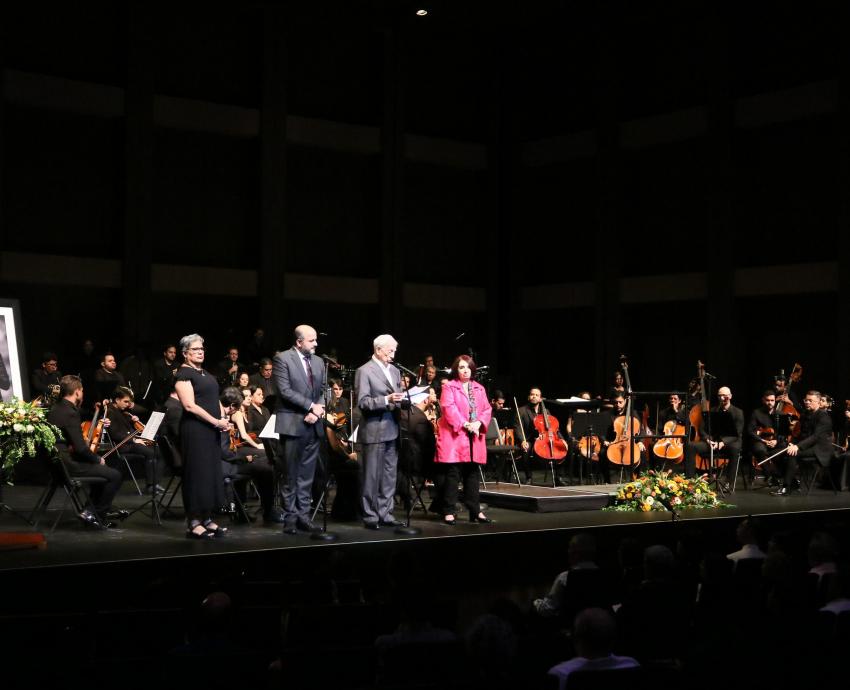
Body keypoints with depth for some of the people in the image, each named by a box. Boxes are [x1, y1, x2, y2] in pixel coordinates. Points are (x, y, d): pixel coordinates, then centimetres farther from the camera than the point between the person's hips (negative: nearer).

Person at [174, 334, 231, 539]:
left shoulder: (205, 373, 18)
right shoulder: (183, 374, -8)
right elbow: (189, 405, -17)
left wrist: (224, 419, 1)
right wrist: (215, 421, -17)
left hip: (212, 430, 8)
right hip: (195, 430, -8)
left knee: (212, 473, 9)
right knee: (197, 473, -6)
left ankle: (207, 519, 15)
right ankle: (193, 523, -1)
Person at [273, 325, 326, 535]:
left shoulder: (318, 362, 14)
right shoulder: (282, 359, -5)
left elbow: (322, 391, 13)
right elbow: (285, 391, -13)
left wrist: (317, 411, -5)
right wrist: (311, 406, -14)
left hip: (313, 425, 5)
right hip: (293, 424, -5)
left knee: (307, 475, 6)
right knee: (291, 475, -1)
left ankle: (303, 515, 10)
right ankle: (290, 517, 6)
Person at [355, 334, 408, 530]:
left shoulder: (394, 371, 15)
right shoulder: (365, 371, -7)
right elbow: (362, 402, -14)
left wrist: (407, 399, -5)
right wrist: (386, 400, -24)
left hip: (392, 431, 7)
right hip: (374, 431, -7)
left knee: (389, 476, 9)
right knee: (372, 477, 0)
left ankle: (385, 514, 16)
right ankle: (370, 517, 6)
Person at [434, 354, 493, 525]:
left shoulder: (479, 389, 15)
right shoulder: (449, 387, -2)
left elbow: (487, 409, 9)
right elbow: (449, 408, -14)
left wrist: (479, 423, -10)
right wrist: (465, 424, -20)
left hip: (474, 438, 5)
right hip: (455, 437, -5)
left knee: (472, 474, 10)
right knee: (453, 474, -5)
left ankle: (475, 511, 16)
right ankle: (449, 511, 0)